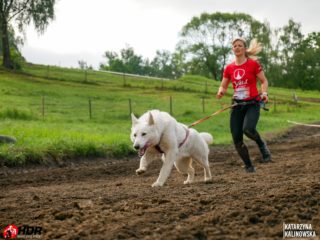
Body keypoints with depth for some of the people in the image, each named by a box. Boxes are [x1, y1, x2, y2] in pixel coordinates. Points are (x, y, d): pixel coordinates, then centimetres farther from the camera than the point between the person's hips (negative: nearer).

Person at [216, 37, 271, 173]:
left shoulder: (253, 64, -3)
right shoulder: (229, 68, 7)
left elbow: (264, 81, 3)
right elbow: (223, 86, 14)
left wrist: (264, 93, -16)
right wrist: (221, 92, -9)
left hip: (253, 104, -4)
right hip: (237, 105, 4)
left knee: (248, 129, -30)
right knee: (237, 139, -2)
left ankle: (262, 145, 2)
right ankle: (249, 166, 16)